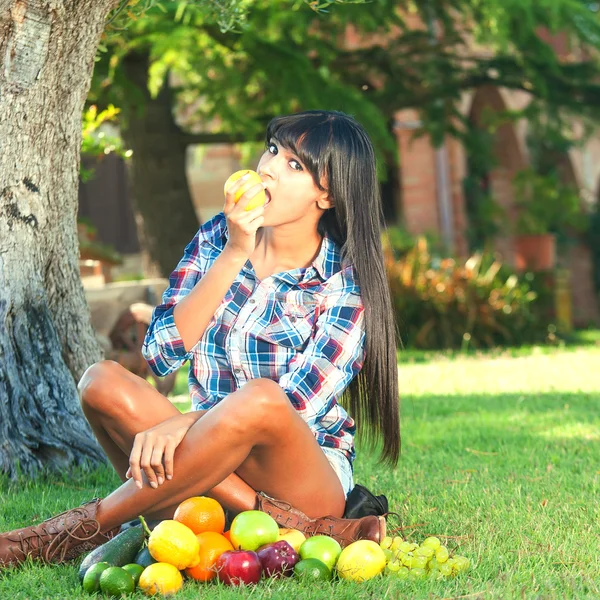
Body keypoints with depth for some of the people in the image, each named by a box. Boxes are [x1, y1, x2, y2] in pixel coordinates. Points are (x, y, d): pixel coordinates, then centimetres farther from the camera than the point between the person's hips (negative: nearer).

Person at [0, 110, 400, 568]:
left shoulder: (347, 280, -5)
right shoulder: (216, 239, 7)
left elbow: (298, 404, -16)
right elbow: (161, 354, -6)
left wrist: (182, 423, -28)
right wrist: (234, 254, -13)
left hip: (311, 474, -4)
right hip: (214, 468, 4)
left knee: (259, 398, -36)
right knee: (102, 382, -21)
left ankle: (83, 528, -24)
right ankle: (285, 526, -31)